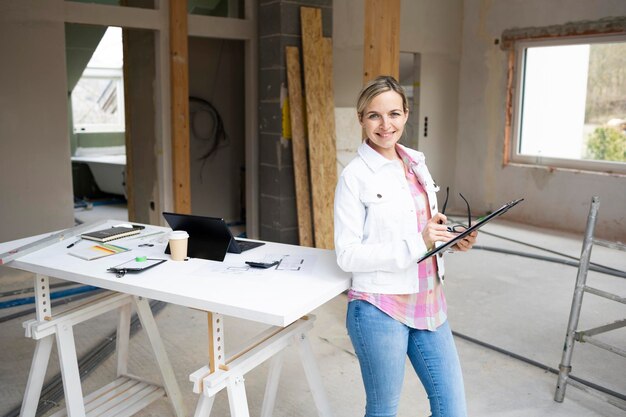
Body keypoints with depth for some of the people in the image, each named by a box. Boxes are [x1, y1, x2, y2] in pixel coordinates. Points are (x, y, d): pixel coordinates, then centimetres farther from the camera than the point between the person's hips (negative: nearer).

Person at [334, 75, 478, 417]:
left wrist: (453, 239, -3)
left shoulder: (416, 163, 7)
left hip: (428, 303, 6)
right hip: (379, 309, -6)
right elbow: (347, 255, -16)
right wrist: (417, 243, -23)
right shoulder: (355, 176, -13)